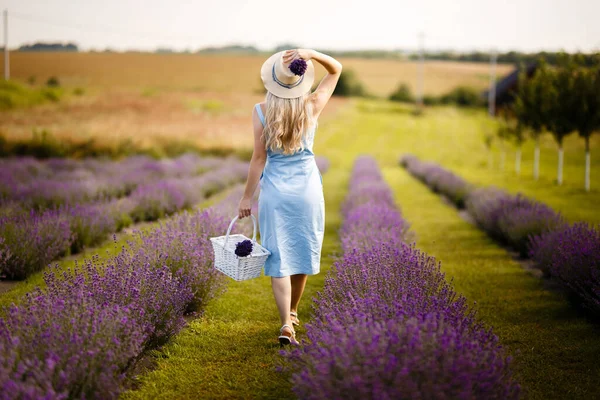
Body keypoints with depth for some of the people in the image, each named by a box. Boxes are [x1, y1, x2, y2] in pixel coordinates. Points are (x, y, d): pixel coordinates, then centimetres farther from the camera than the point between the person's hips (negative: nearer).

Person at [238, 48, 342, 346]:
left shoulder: (261, 111, -11)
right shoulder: (313, 106, -6)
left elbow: (259, 157, -9)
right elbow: (336, 69, 6)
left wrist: (247, 196, -1)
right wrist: (310, 54, -13)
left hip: (275, 190, -1)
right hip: (307, 188, 2)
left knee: (279, 258, 0)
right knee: (302, 252, 18)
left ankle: (286, 324, -13)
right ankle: (292, 312, 33)